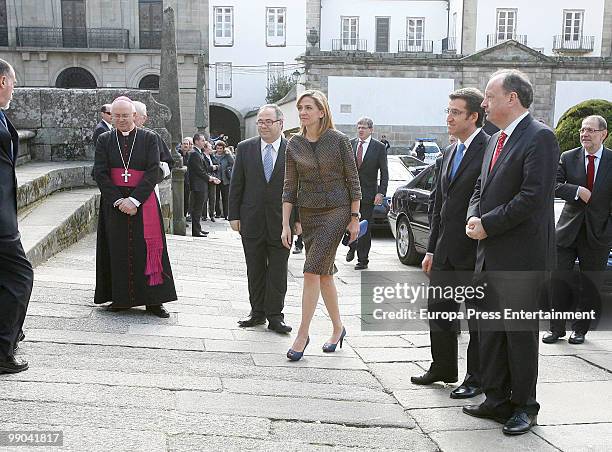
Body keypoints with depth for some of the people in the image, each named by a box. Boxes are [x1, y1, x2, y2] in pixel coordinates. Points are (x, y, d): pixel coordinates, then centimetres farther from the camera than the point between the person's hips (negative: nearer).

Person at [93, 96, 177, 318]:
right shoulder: (105, 140, 7)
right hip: (113, 202, 2)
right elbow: (100, 173, -1)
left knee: (147, 249, -1)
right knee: (118, 250, 3)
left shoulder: (149, 138, 2)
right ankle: (121, 298, 13)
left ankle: (153, 300, 5)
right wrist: (118, 200, -12)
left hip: (143, 201, -1)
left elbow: (153, 172, -6)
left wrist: (134, 199, -15)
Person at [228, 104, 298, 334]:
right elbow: (236, 184, 5)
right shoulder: (245, 148, 4)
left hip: (281, 220, -1)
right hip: (252, 219, 2)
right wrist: (234, 215, 0)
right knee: (255, 270, 10)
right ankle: (258, 311, 22)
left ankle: (275, 315, 14)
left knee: (278, 270, 4)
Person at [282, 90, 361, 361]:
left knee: (312, 272, -13)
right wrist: (285, 225, 0)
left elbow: (353, 180, -2)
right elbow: (289, 186, 5)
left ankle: (303, 334, -5)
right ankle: (338, 328, 26)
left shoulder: (338, 140, -6)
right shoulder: (294, 144, 5)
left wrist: (355, 218, -4)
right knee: (324, 274, 11)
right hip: (308, 213, 5)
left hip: (336, 210, -5)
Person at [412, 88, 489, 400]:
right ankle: (443, 368, 33)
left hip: (475, 252, -8)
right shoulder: (447, 157, 14)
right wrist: (431, 250, 16)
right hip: (446, 252, 8)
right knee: (438, 312, 16)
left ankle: (476, 379, 19)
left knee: (478, 318, 5)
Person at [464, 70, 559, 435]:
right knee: (490, 330, 13)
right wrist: (474, 218, 0)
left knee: (520, 333, 3)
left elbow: (533, 197, -20)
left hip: (522, 257, -8)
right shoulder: (496, 141, 16)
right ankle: (497, 401, 26)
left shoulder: (540, 138, -12)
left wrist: (488, 225, -15)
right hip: (491, 254, 9)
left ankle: (524, 407, 18)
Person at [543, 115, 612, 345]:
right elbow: (554, 185, -9)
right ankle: (556, 328, 14)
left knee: (590, 286, 8)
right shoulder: (568, 158, 2)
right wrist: (578, 191, -22)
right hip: (568, 231, 1)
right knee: (558, 280, 1)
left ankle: (580, 329, 23)